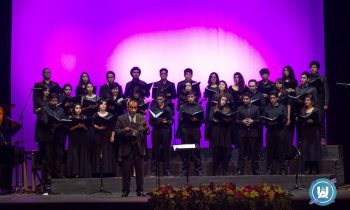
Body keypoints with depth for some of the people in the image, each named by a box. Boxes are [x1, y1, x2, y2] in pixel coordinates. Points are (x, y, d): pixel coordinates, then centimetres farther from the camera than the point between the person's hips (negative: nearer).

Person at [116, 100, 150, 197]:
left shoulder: (142, 118, 9)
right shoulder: (121, 119, 5)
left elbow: (146, 132, 4)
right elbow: (117, 132, 0)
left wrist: (146, 129, -19)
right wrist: (123, 130, -20)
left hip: (139, 147, 1)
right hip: (126, 147, -1)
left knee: (140, 171, 4)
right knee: (126, 171, 2)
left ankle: (140, 190, 11)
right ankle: (125, 190, 9)